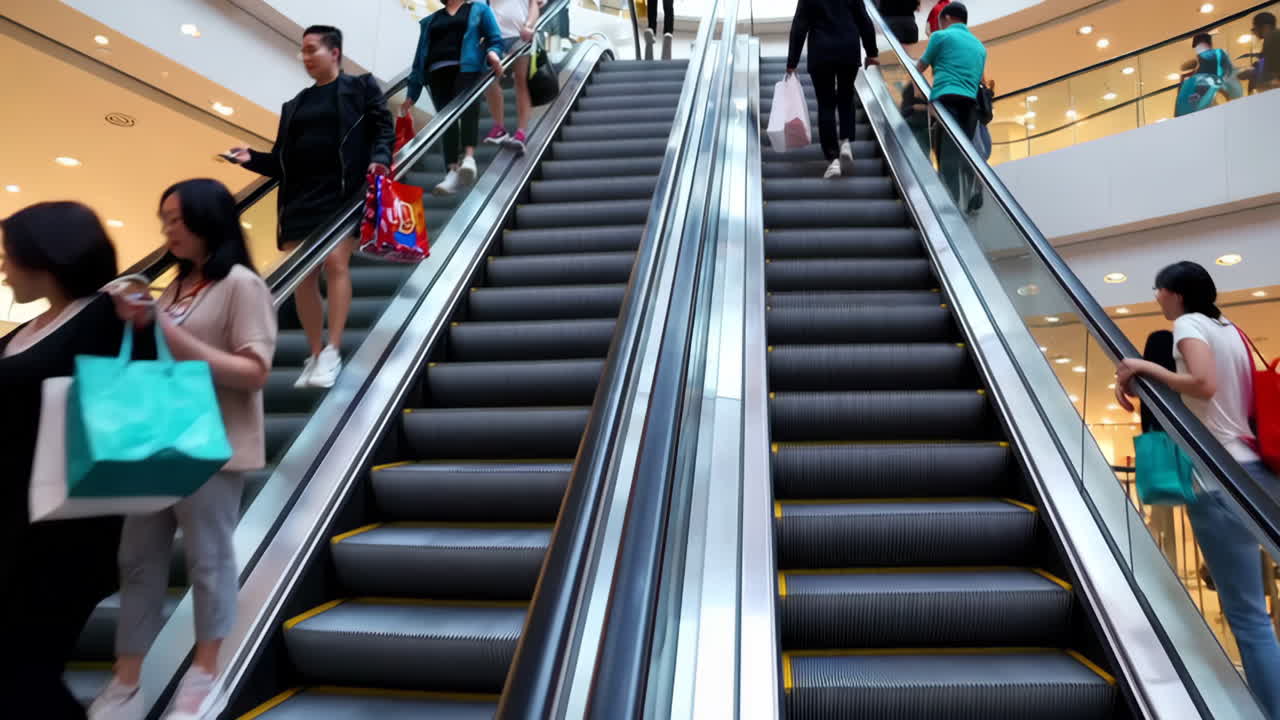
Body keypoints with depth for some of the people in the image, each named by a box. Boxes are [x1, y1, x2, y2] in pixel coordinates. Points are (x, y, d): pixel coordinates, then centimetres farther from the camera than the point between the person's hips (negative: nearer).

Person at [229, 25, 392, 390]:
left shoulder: (361, 87, 9)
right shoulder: (294, 106, 22)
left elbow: (384, 128, -1)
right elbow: (282, 160, 18)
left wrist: (379, 159, -20)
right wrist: (252, 158, 1)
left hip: (341, 192, -5)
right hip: (299, 198, 6)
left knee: (335, 264, -17)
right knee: (302, 276, 0)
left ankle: (332, 353, -13)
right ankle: (315, 355, 9)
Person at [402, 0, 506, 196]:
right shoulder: (430, 20, 27)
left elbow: (495, 39, 9)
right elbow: (420, 56, 22)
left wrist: (493, 53, -16)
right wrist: (412, 94, 15)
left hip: (466, 67, -3)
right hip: (438, 72, 3)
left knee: (467, 106, -29)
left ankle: (469, 158, -45)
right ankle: (452, 172, -22)